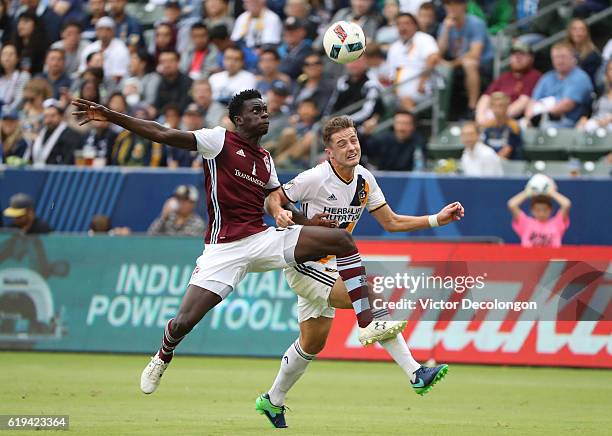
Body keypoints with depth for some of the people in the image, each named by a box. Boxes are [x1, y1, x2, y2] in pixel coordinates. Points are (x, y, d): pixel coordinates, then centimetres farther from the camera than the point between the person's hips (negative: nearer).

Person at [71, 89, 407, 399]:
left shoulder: (265, 159, 17)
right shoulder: (219, 140, -2)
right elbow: (162, 134, -10)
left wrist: (309, 221, 10)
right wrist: (110, 116, -18)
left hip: (265, 239, 6)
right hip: (225, 248, -5)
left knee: (342, 240, -9)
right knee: (185, 321, -12)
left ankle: (367, 324, -12)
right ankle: (162, 359, 26)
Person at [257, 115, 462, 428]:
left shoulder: (364, 180, 0)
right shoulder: (315, 178, -19)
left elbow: (390, 222, 5)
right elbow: (272, 198, -9)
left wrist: (438, 219, -3)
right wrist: (279, 213, -33)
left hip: (330, 266, 8)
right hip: (302, 263, -8)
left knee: (312, 344, 15)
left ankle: (272, 401, 33)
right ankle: (416, 374, -23)